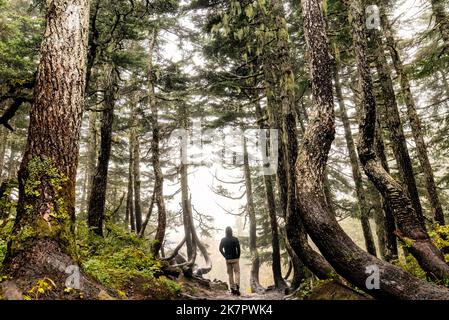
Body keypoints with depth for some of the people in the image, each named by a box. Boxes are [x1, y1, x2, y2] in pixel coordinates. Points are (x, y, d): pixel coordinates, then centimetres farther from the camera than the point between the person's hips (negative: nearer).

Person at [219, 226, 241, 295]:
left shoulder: (223, 240, 1)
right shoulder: (235, 239, -7)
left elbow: (220, 249, -2)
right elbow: (238, 248, -9)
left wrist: (225, 256, 5)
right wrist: (238, 256, 3)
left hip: (228, 259, 2)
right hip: (235, 259, -2)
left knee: (230, 274, 11)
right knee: (237, 272, 1)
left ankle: (232, 288, 10)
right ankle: (237, 287, -18)